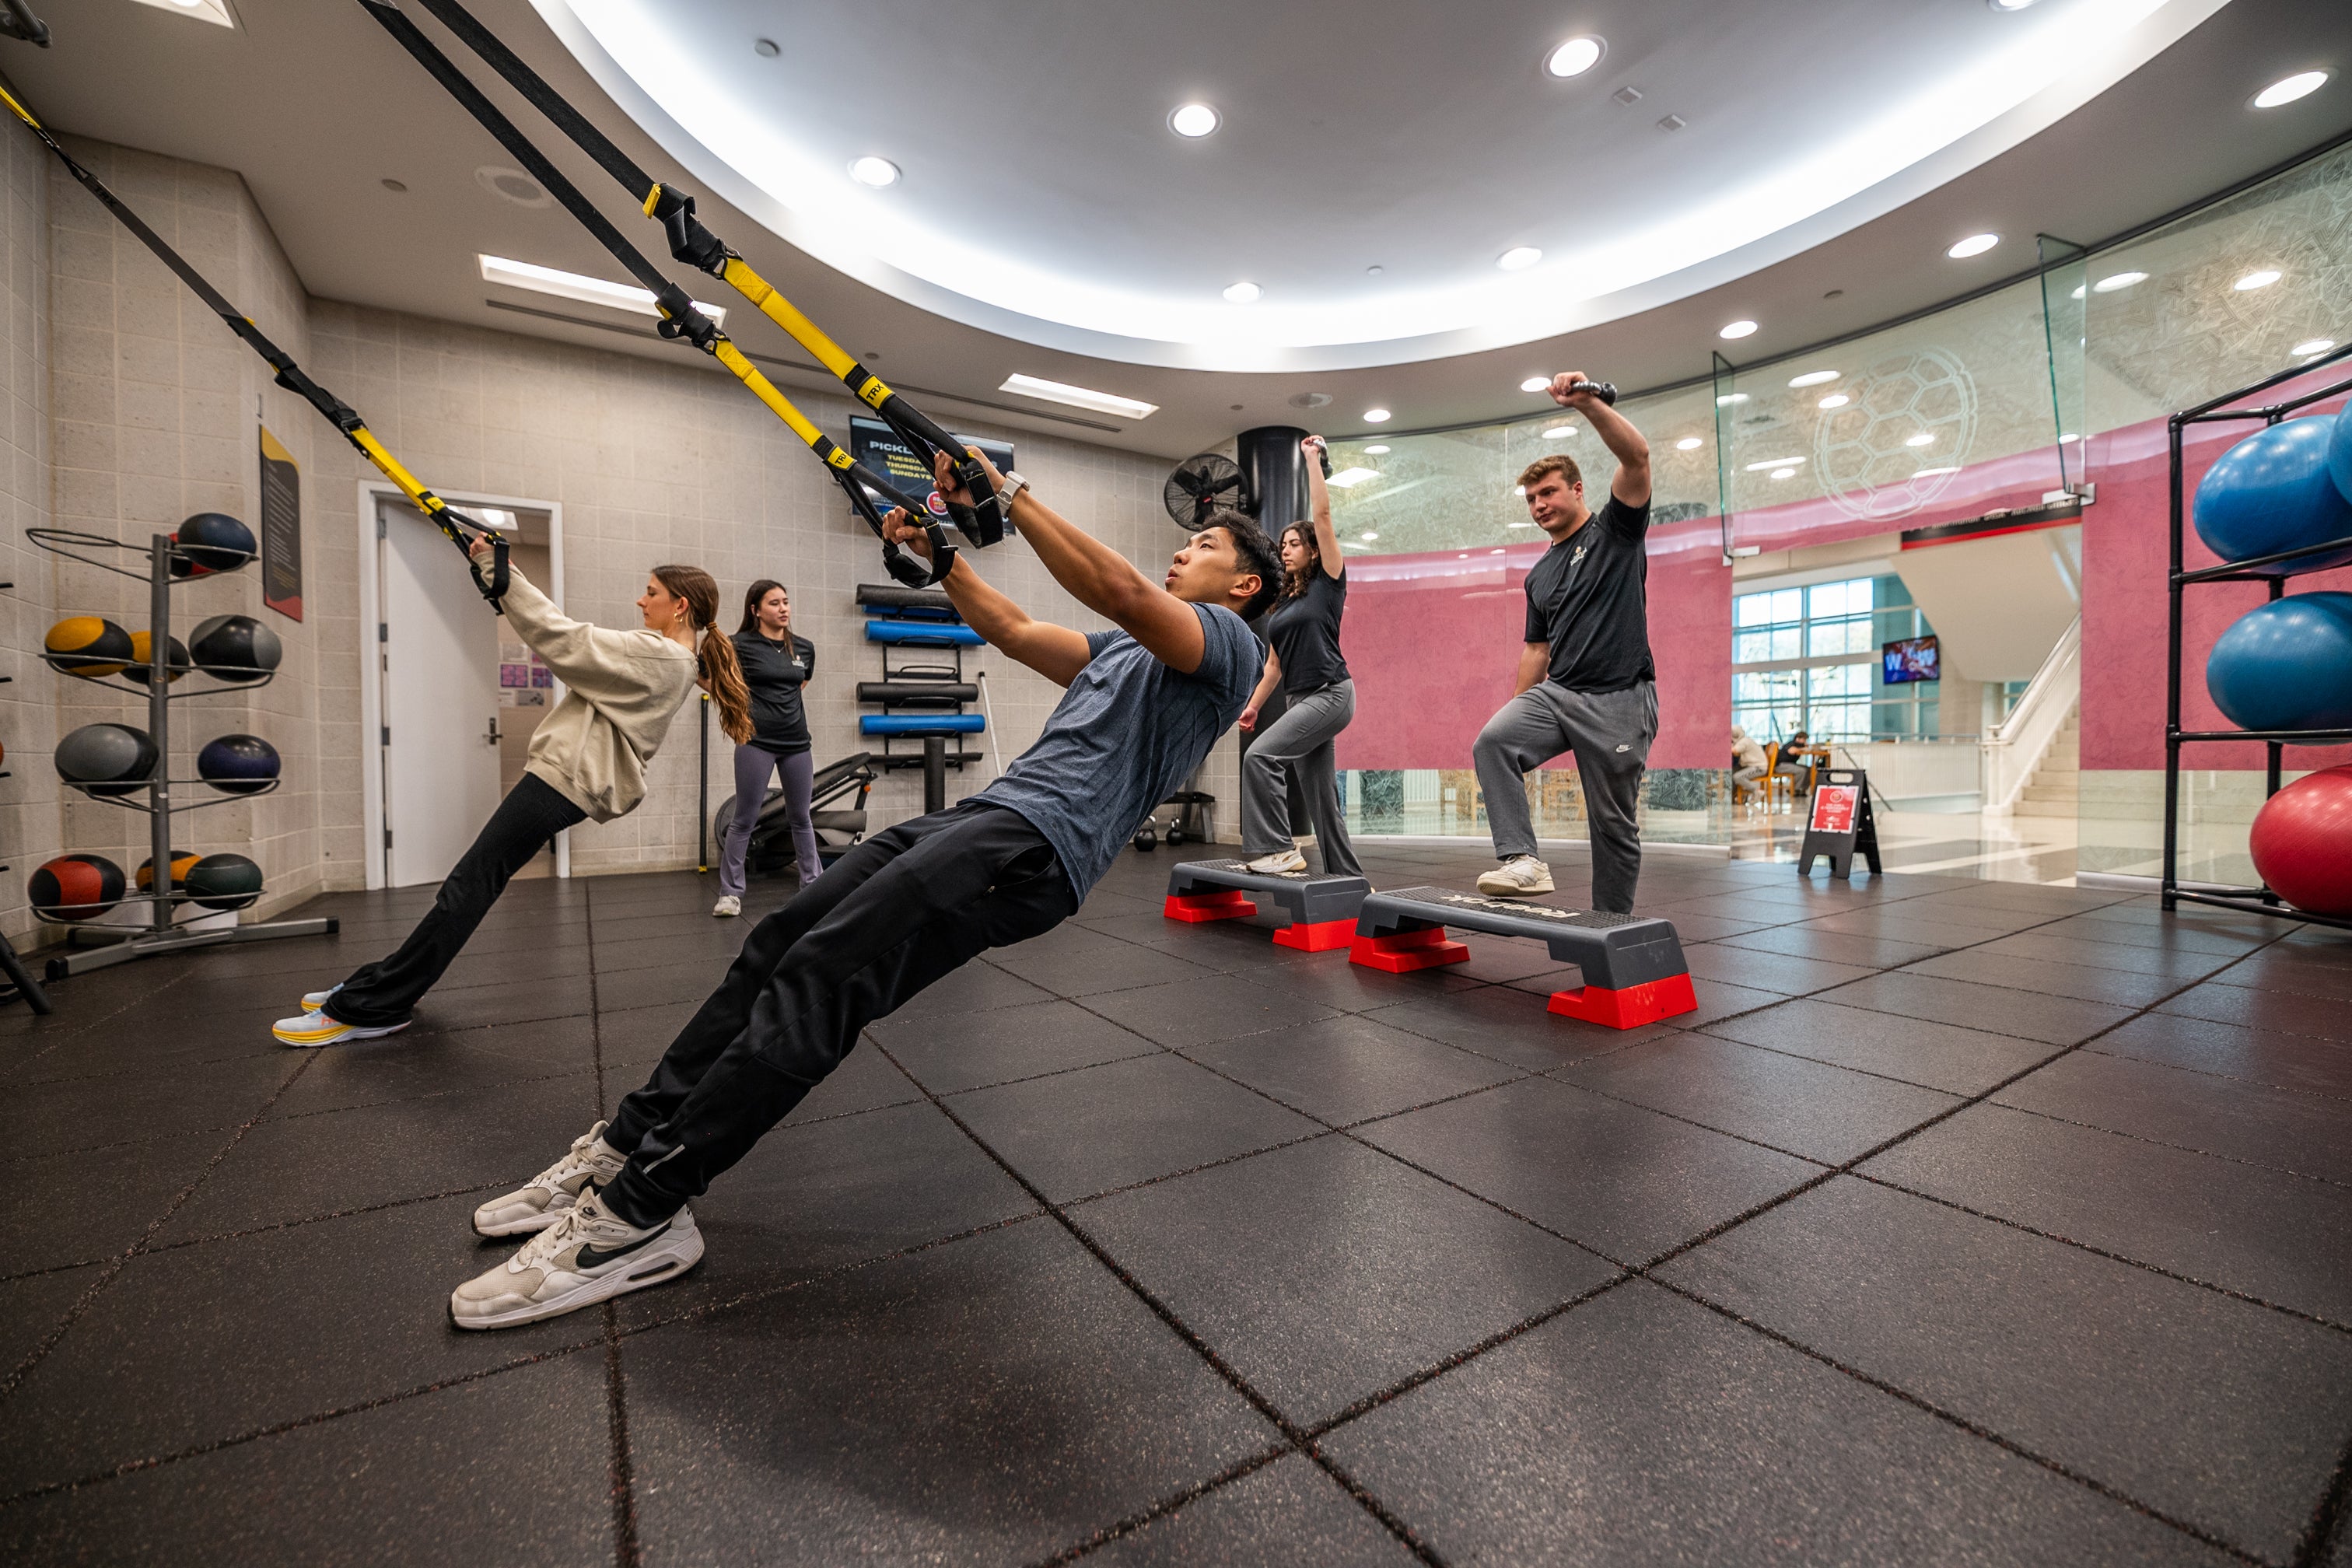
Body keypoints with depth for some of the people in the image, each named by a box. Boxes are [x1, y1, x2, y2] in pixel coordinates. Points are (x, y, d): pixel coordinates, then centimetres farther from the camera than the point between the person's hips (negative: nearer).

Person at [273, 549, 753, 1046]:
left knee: (469, 887, -5)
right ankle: (384, 984, 25)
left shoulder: (658, 656, -16)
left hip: (563, 779, -10)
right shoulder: (674, 660, 13)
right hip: (577, 778, 10)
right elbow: (586, 651, 18)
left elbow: (564, 641, -16)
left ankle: (366, 1008, 3)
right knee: (477, 883, 15)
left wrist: (502, 571, -9)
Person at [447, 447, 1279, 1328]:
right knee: (778, 945, 2)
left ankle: (641, 1214, -11)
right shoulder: (1127, 649, 33)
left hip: (1038, 843, -9)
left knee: (823, 977, -20)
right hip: (987, 811, 9)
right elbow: (1011, 631, 31)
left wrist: (1008, 491, -13)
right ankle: (629, 1143, 12)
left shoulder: (1227, 645, 4)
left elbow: (1121, 591, -16)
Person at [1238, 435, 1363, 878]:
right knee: (1320, 795, 7)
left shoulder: (1328, 583, -1)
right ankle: (1349, 878, 16)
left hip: (1330, 693, -8)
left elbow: (1323, 514, -7)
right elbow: (1275, 663, 19)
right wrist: (1253, 705, 14)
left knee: (1261, 755, -22)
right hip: (1301, 699, 8)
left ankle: (1278, 850, -15)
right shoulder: (1282, 603, 18)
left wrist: (1313, 458, -3)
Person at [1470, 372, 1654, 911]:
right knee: (1493, 740, -26)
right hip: (1556, 691, 5)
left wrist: (1586, 402, -24)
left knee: (1613, 824, 2)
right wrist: (1518, 713, 17)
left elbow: (1636, 456, -15)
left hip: (1618, 700, -5)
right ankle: (1522, 860, -27)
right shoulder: (1540, 575, 19)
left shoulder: (1615, 530, 3)